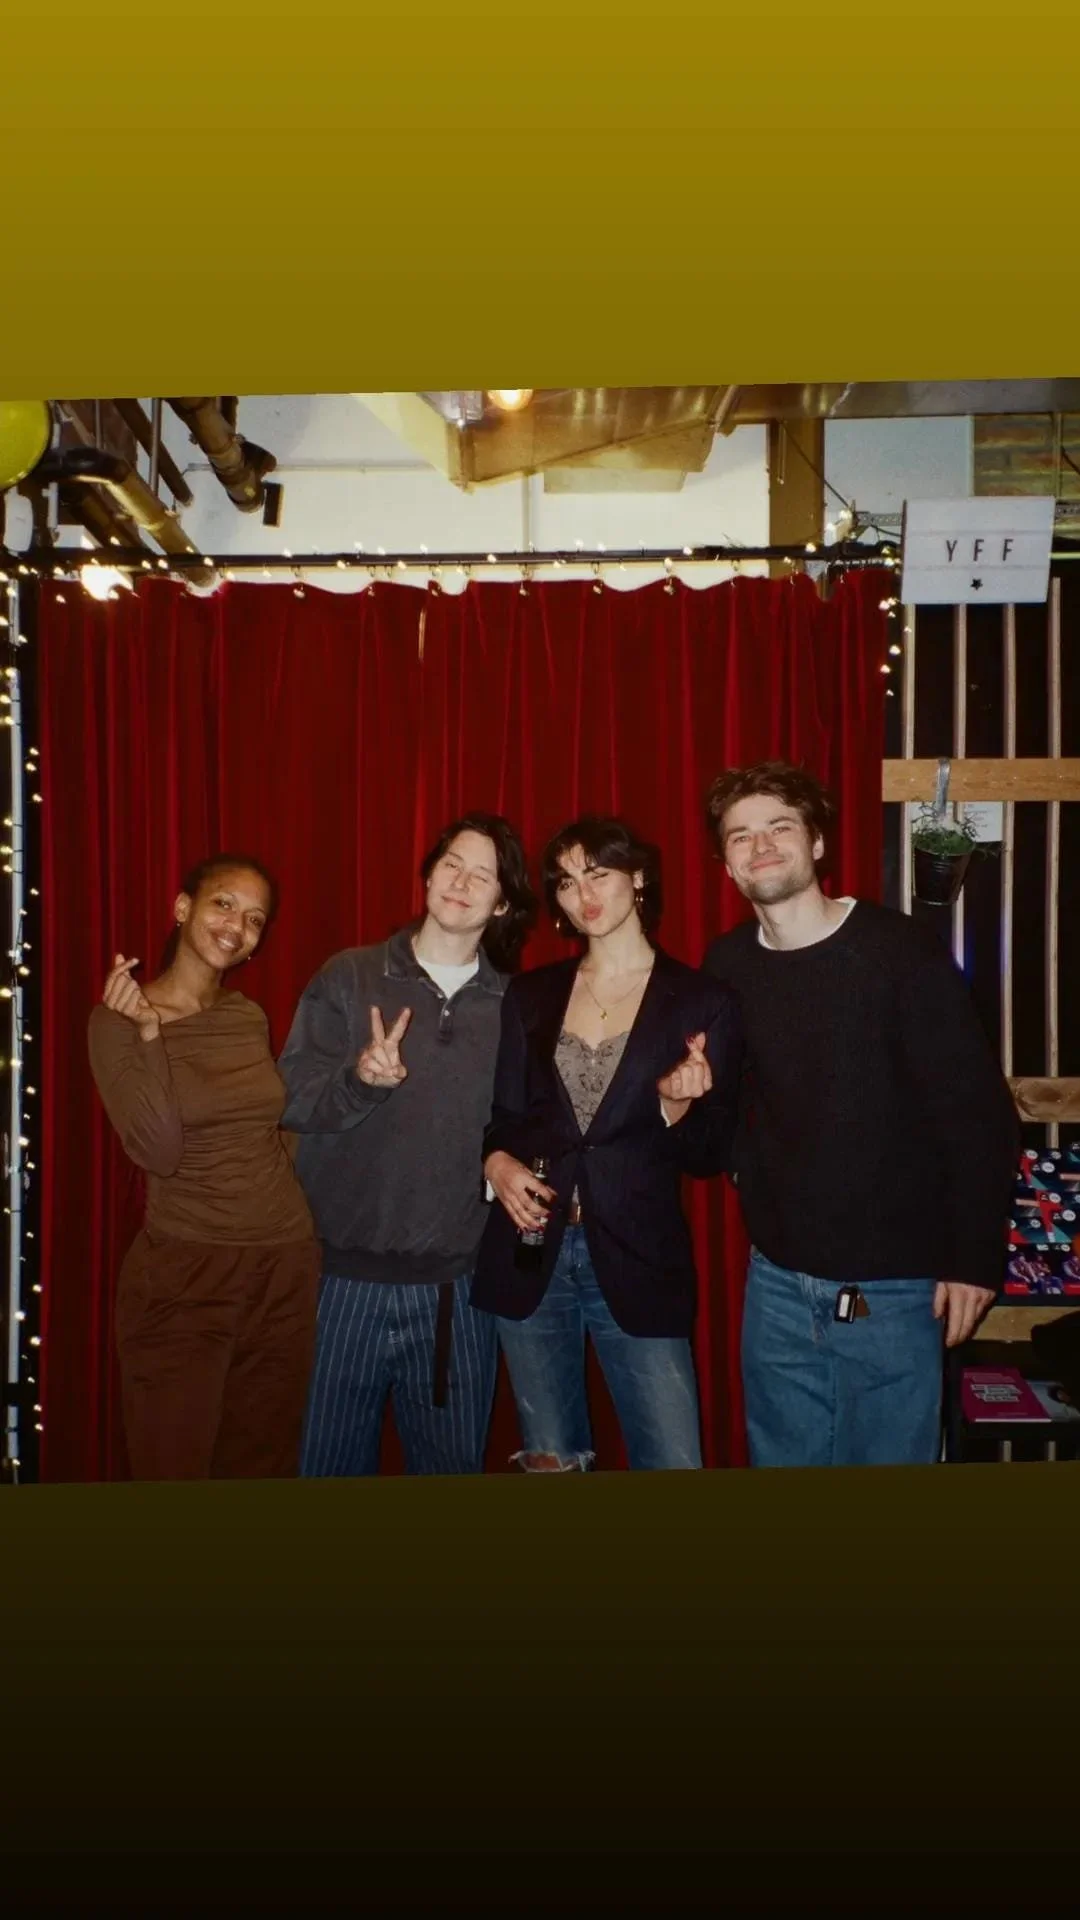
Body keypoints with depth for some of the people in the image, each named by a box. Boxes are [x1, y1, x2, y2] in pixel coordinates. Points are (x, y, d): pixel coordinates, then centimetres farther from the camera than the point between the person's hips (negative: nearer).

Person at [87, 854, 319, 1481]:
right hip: (183, 1277, -5)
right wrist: (149, 1032, -22)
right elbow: (158, 1152, -18)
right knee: (173, 1469, 5)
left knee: (264, 1465, 14)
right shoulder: (118, 1019, -8)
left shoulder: (251, 1017, 7)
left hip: (286, 1270, 5)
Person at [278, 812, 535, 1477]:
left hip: (456, 1284, 2)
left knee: (453, 1462, 14)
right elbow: (291, 1100, -5)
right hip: (346, 1274, -1)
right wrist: (359, 1079, -22)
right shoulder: (347, 978, 1)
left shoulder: (512, 1004, 6)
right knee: (331, 1461, 10)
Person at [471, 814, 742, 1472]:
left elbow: (709, 1156, -1)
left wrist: (675, 1104, -21)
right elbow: (503, 1114, 13)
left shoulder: (703, 1001, -2)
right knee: (550, 1461, 16)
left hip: (638, 1262, -3)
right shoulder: (530, 995, 7)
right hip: (531, 1257, 3)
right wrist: (497, 1160, -8)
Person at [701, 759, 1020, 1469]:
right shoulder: (727, 966, 1)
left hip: (892, 1287, -4)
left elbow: (979, 1113, -11)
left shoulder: (901, 951, -12)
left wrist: (975, 1257, -11)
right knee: (781, 1456, 18)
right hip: (777, 1283, 4)